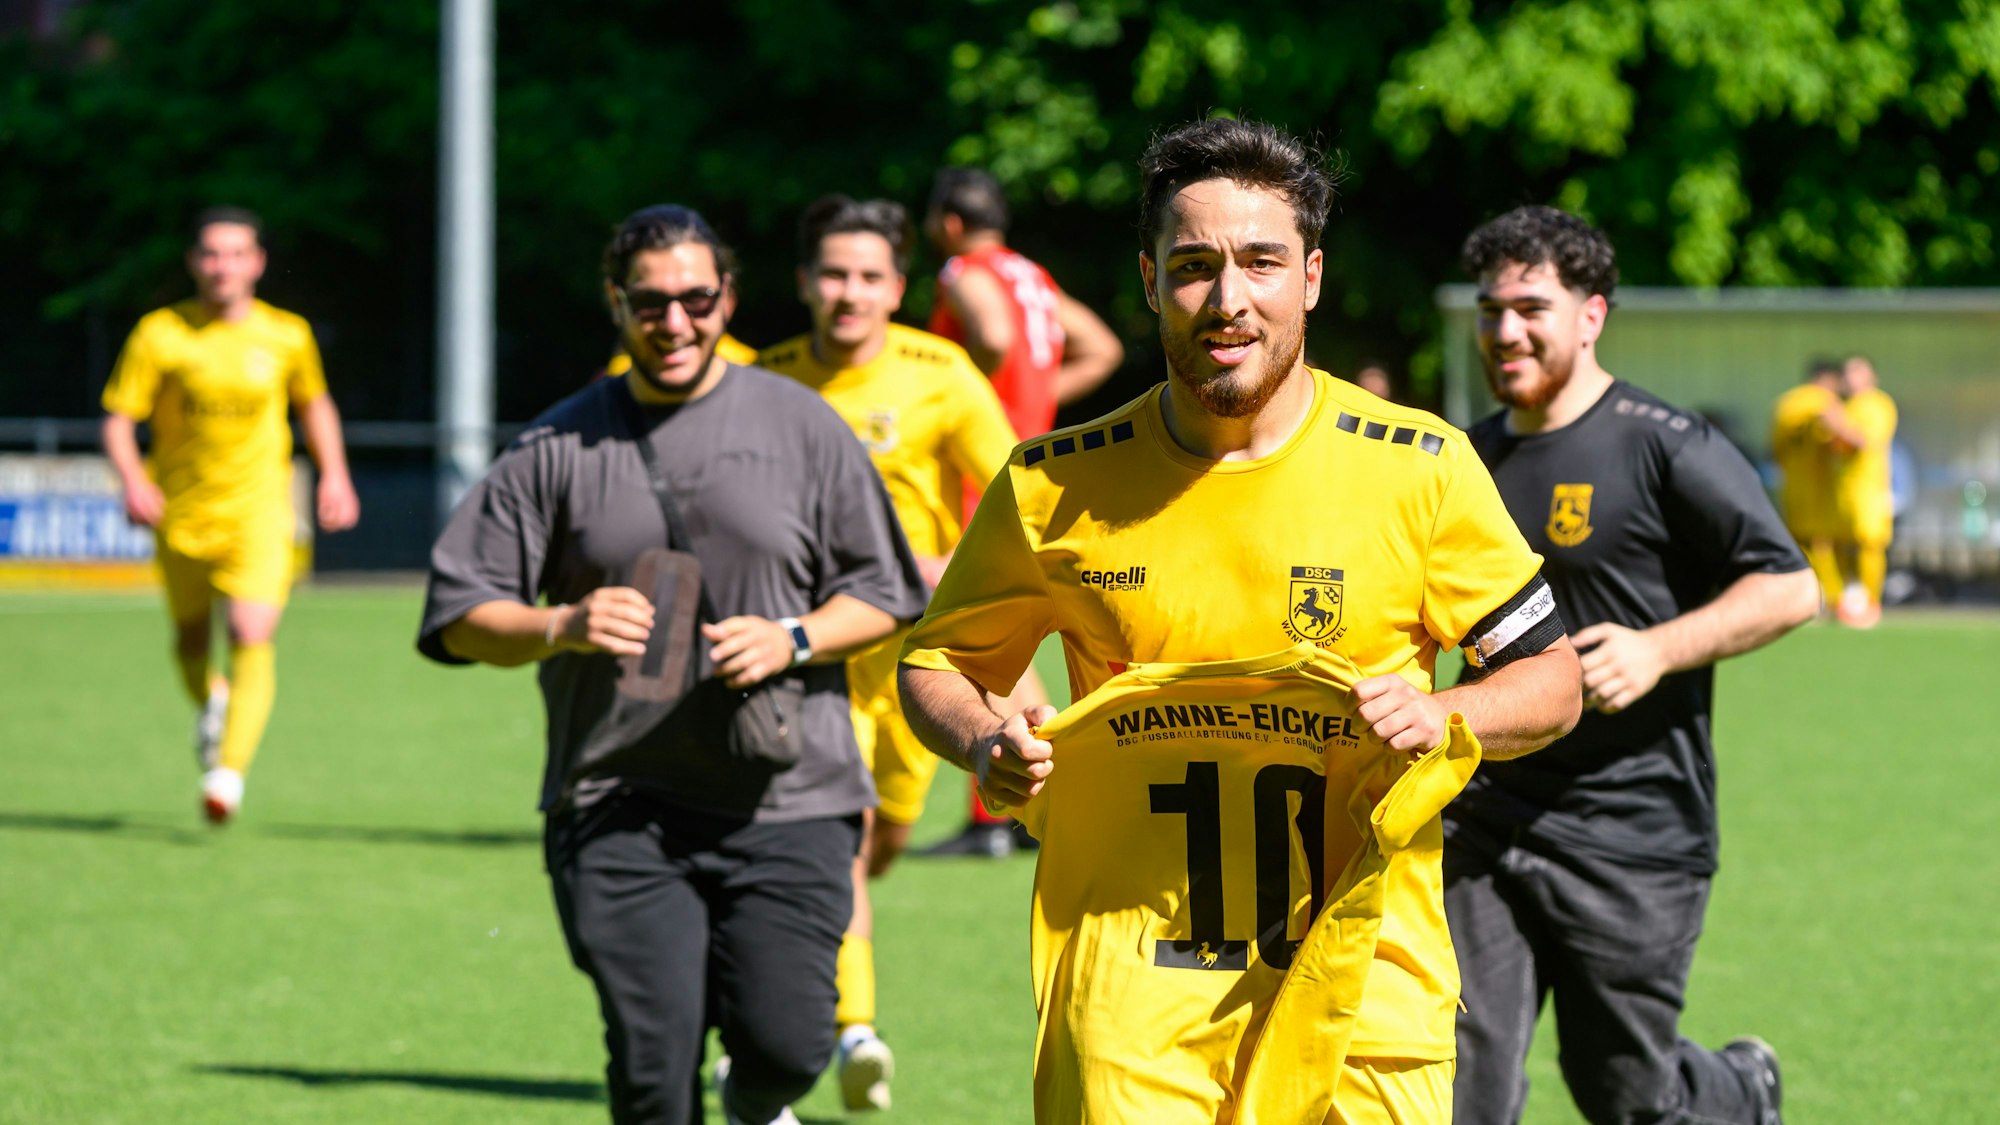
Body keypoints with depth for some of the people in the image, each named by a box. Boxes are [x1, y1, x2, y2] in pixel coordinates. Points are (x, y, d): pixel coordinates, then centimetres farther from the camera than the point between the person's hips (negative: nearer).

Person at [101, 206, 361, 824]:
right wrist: (133, 481, -23)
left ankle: (229, 770, -22)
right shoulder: (160, 334, -6)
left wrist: (334, 474, 8)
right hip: (181, 517, 1)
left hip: (257, 515, -1)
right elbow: (119, 420, -5)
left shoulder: (287, 335, -1)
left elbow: (314, 403, 19)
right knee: (191, 639, 16)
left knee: (252, 636, -20)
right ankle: (210, 700, 51)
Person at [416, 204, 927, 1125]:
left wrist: (791, 640, -9)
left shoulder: (800, 426, 7)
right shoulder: (557, 447, 7)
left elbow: (883, 597, 10)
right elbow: (460, 616, 6)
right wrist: (561, 627, -14)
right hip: (618, 807, 0)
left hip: (786, 803, 0)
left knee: (785, 1044, -8)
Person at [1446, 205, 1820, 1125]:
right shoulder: (1474, 458, 12)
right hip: (1486, 824, 5)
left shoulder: (1666, 447, -8)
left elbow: (1790, 588, -10)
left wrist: (1660, 650, -21)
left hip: (1634, 833, -5)